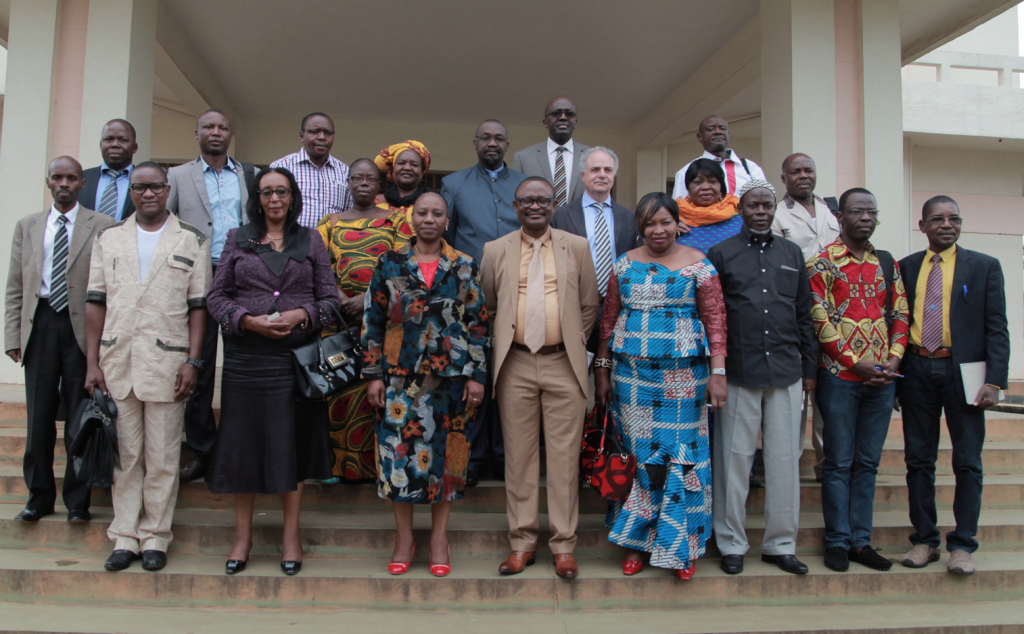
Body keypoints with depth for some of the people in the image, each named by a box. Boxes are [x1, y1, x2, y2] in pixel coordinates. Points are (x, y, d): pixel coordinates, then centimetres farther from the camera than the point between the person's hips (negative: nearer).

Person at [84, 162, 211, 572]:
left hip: (167, 362, -2)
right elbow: (95, 303, 9)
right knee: (124, 454, 8)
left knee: (162, 457, 3)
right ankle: (125, 536, 17)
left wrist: (193, 361, -7)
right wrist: (92, 363, 3)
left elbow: (198, 305, 1)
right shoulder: (109, 239, 13)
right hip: (116, 362, 2)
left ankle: (155, 537, 14)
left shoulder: (192, 242, 6)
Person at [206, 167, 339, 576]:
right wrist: (249, 320, -10)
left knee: (293, 442, 3)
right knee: (243, 440, 3)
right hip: (246, 355, 1)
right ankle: (243, 535, 17)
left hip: (297, 355, 0)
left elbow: (330, 298, 6)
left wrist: (301, 315, -12)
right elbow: (217, 297, 6)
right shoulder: (237, 240, 11)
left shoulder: (310, 241, 10)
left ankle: (291, 535, 14)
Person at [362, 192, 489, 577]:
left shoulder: (464, 268, 6)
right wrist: (373, 374, 0)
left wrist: (477, 375, -2)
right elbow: (373, 321, 5)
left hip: (450, 377, 0)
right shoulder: (390, 264, 6)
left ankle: (439, 538, 19)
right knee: (399, 452, 2)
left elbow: (478, 324, 5)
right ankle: (404, 538, 18)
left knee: (445, 453, 5)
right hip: (401, 377, 0)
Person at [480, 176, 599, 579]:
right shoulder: (495, 250, 9)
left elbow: (589, 305, 11)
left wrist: (574, 345, 7)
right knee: (519, 455, 6)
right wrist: (500, 344, 7)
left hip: (563, 365, -1)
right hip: (515, 365, 1)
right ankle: (522, 543, 17)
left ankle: (564, 545, 13)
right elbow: (486, 308, 14)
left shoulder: (577, 247, 8)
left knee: (564, 456, 2)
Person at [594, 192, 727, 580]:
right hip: (632, 374, 2)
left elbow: (715, 320, -2)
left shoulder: (698, 264, 1)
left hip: (684, 374, -2)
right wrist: (602, 370, 8)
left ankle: (680, 546, 16)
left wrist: (718, 372, -8)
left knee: (682, 455, 1)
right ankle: (635, 541, 19)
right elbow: (608, 320, 10)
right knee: (636, 455, 6)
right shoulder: (625, 264, 8)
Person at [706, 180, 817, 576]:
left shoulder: (791, 254, 14)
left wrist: (809, 367, 13)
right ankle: (732, 544, 17)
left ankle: (780, 544, 21)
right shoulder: (721, 254, 3)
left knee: (785, 458, 7)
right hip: (738, 372, -3)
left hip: (786, 372, 3)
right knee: (735, 458, 3)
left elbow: (804, 315, 16)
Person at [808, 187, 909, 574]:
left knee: (868, 462, 10)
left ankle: (860, 540, 20)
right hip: (840, 377, -5)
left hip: (882, 378, 5)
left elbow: (900, 314, 11)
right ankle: (837, 541, 13)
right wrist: (856, 363, -13)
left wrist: (893, 360, -3)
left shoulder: (887, 263, 12)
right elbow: (820, 320, -10)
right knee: (839, 463, 3)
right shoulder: (823, 263, -4)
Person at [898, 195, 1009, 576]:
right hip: (917, 370, 2)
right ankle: (925, 540, 17)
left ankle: (962, 545, 13)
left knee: (967, 462, 3)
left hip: (962, 372, -2)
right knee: (919, 460, 7)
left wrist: (994, 380, -10)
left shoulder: (984, 267, 4)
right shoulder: (905, 267, 10)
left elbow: (996, 328, 0)